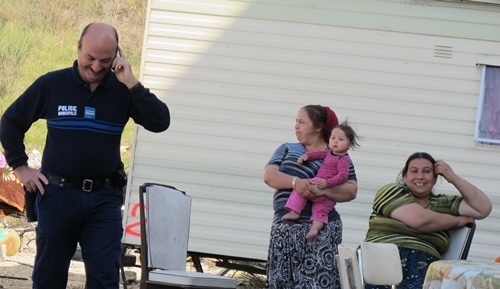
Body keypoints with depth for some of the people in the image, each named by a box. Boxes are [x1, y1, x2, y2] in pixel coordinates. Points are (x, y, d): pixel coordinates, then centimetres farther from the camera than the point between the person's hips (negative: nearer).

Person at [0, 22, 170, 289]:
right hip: (58, 194, 0)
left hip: (105, 198, 1)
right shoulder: (51, 84, -3)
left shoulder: (123, 90, 0)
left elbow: (160, 123, -12)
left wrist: (132, 84, -19)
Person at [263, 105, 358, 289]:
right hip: (286, 230, 3)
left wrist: (324, 190, -18)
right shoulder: (287, 149, 17)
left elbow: (351, 190, 0)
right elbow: (269, 175, 1)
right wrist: (295, 181, -18)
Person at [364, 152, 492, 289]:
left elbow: (484, 208, 17)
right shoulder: (391, 192, 12)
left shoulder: (443, 203, 24)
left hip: (424, 268, 3)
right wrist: (458, 220, 11)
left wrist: (454, 178, 12)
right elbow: (420, 220, -4)